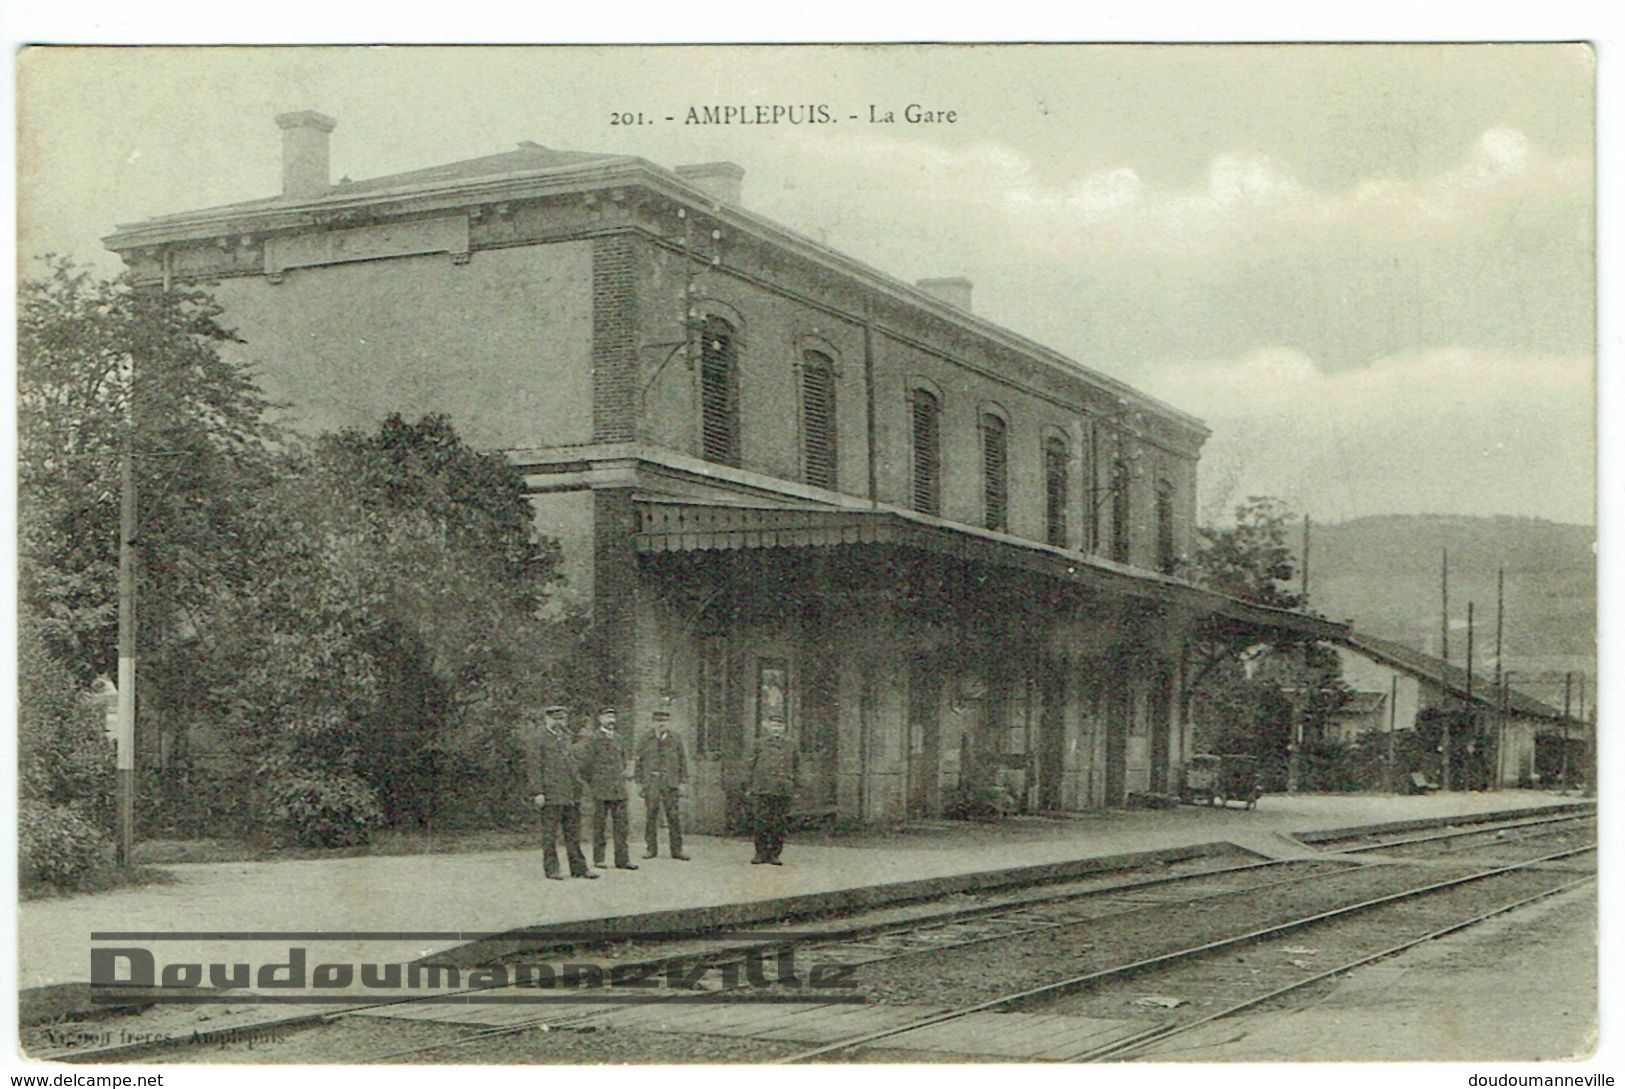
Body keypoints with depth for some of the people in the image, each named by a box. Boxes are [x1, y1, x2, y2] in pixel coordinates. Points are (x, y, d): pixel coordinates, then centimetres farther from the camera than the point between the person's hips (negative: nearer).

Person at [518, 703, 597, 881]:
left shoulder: (564, 737, 17)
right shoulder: (537, 738, -6)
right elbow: (534, 767, -11)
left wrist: (577, 784, 18)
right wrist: (537, 792, -16)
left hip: (570, 793, 7)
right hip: (551, 793, -7)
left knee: (573, 832, 8)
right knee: (550, 833, 0)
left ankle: (578, 867, 12)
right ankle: (551, 869, 6)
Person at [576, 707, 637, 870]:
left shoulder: (618, 740, 14)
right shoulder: (592, 739, -5)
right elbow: (584, 763, -6)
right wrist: (590, 783, -3)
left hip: (619, 790, 5)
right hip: (600, 790, -5)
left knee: (621, 824, 2)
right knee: (599, 824, 2)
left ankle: (622, 859, 4)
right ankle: (598, 859, 9)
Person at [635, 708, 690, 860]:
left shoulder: (676, 740, 10)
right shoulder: (646, 739, 7)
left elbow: (683, 761, 11)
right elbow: (639, 761, 8)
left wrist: (682, 782, 5)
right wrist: (640, 782, 2)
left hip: (670, 783, 0)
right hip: (651, 783, 0)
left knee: (673, 816, -2)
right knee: (651, 815, -1)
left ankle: (677, 849, 3)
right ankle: (651, 848, 8)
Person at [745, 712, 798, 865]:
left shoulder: (790, 746, 14)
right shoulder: (759, 744, 6)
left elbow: (794, 769, 19)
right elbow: (750, 766, 5)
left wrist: (794, 789, 14)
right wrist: (749, 787, -1)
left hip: (783, 791, 2)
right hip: (762, 790, -2)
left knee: (779, 825, 1)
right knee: (762, 823, -3)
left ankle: (774, 854, 8)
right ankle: (761, 853, 6)